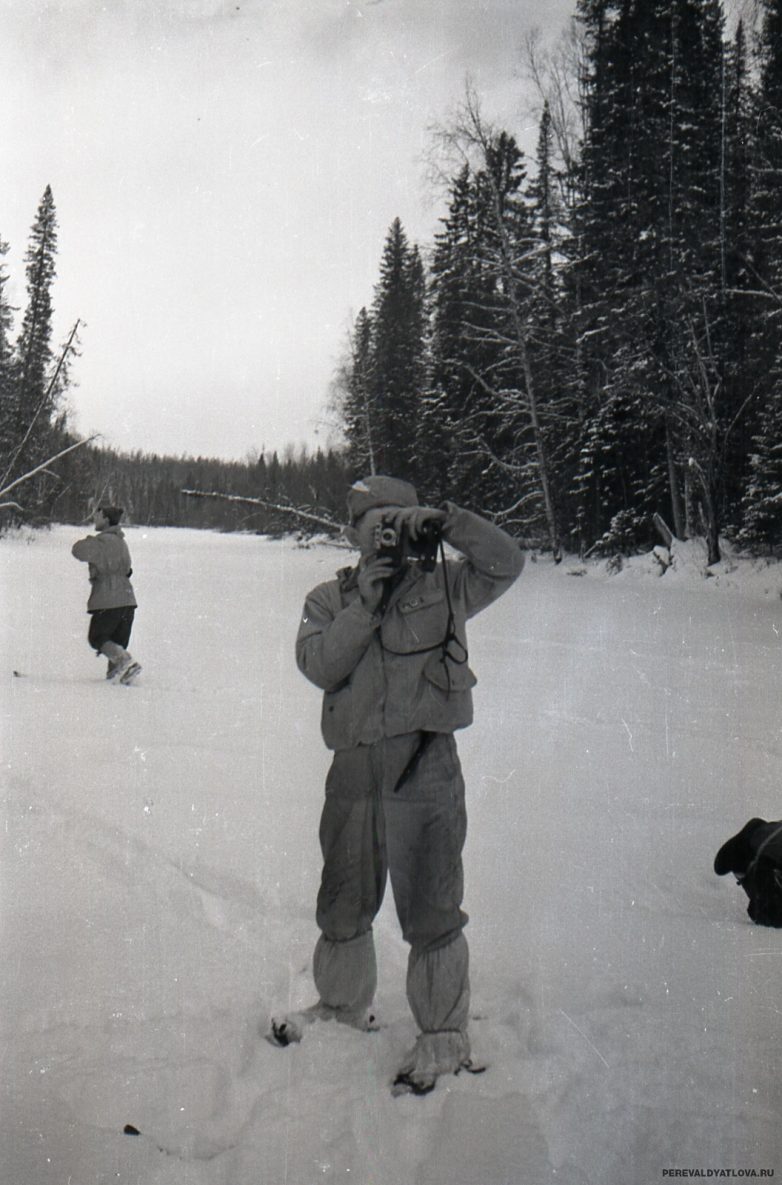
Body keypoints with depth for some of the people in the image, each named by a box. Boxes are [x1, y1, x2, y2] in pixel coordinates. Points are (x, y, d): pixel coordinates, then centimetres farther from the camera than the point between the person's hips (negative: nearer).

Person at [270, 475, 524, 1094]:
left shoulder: (442, 586, 3)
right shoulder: (329, 599, 7)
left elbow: (506, 563, -7)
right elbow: (318, 665, -8)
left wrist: (444, 521, -14)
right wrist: (363, 605, -16)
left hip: (425, 768, -3)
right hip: (354, 767, 3)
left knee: (429, 907, 2)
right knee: (344, 900, 19)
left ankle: (445, 1036, 18)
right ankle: (344, 1003, 43)